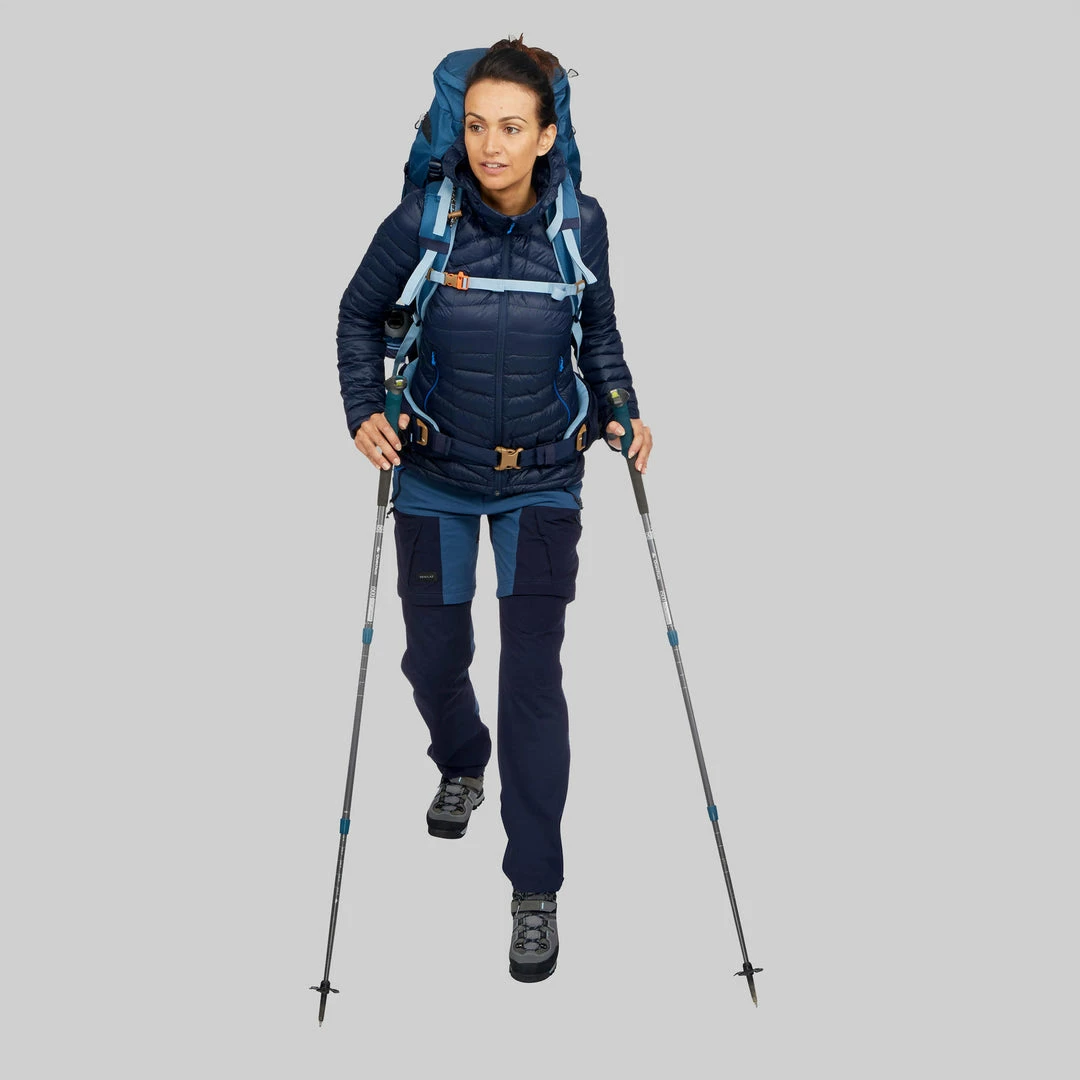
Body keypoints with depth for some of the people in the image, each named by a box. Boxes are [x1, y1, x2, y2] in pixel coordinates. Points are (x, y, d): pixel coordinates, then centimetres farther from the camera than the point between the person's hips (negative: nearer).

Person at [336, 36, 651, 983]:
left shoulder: (580, 222, -10)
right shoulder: (421, 221, -15)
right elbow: (361, 313, 1)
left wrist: (621, 411, -5)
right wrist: (365, 411, -12)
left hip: (542, 481, -1)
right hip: (435, 476, 1)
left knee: (533, 675, -7)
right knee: (433, 657, 13)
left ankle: (536, 891, 5)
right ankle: (462, 768, 49)